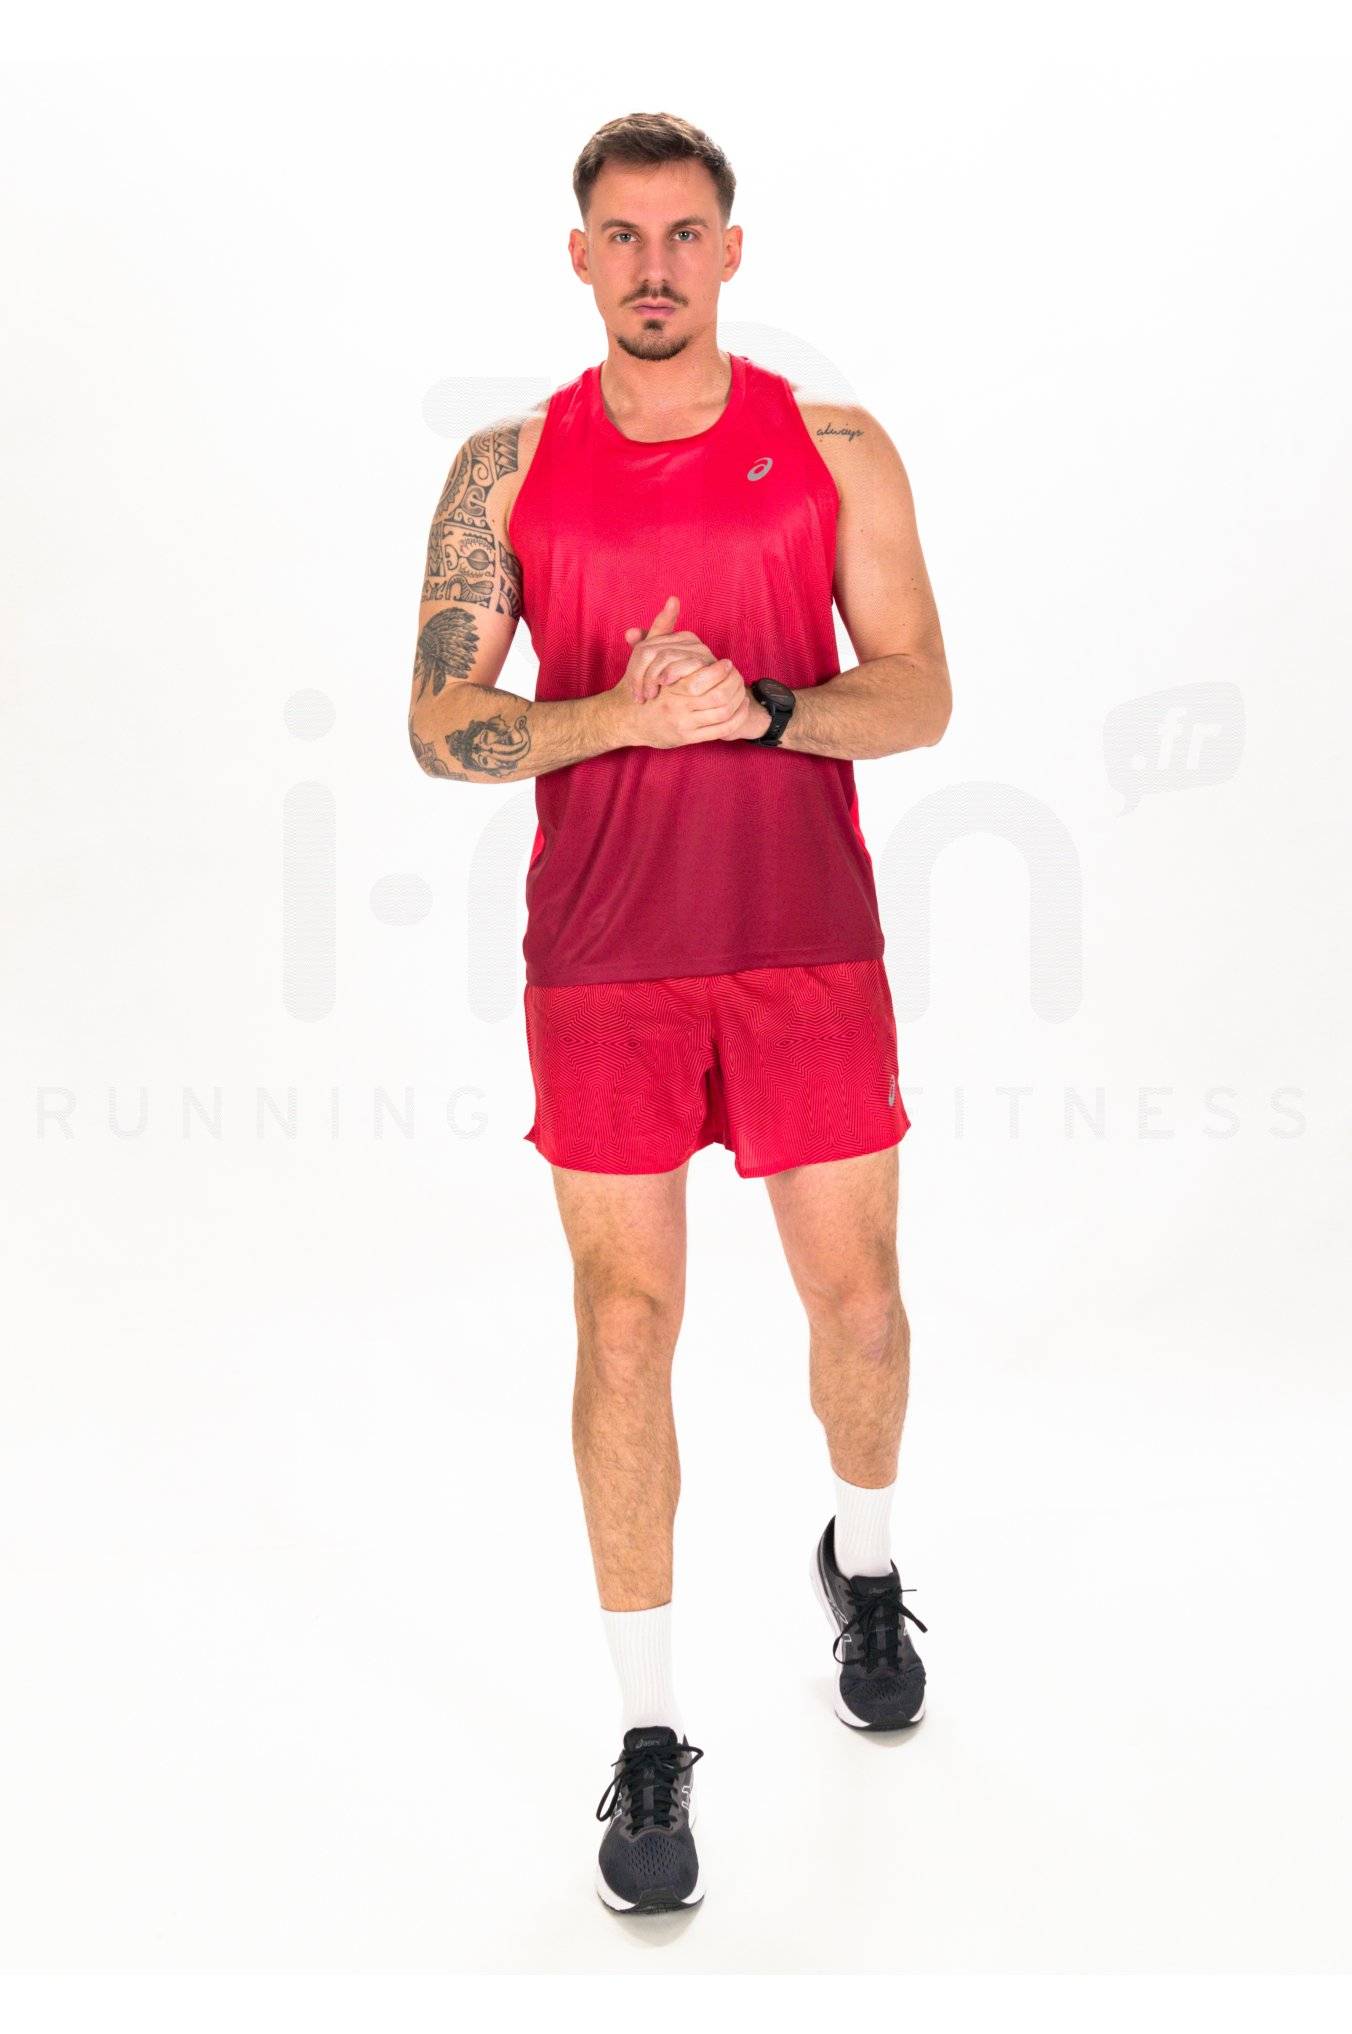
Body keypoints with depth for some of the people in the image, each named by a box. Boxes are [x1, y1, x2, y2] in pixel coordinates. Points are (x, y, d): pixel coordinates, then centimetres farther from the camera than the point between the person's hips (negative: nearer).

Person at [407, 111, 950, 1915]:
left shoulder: (837, 452, 3)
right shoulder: (511, 467, 3)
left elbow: (919, 693, 0)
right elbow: (441, 725, -1)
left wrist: (755, 707, -18)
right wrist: (622, 713, -18)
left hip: (811, 952, 1)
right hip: (603, 967, 0)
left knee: (857, 1300, 9)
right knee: (626, 1326, 1)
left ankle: (865, 1564, 42)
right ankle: (649, 1743, 15)